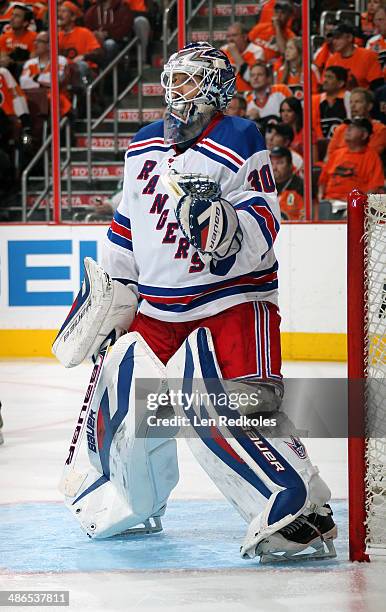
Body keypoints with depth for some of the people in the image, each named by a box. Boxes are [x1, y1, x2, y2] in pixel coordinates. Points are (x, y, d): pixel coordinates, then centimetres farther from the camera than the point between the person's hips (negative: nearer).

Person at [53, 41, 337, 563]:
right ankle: (132, 505, 36)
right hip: (158, 309, 7)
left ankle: (301, 509, -24)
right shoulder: (143, 148, 11)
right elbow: (128, 228, 22)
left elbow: (261, 232, -17)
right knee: (123, 407, 10)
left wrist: (220, 222, -37)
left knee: (223, 411, -25)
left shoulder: (240, 144, -11)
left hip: (232, 304, -7)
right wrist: (108, 297, 22)